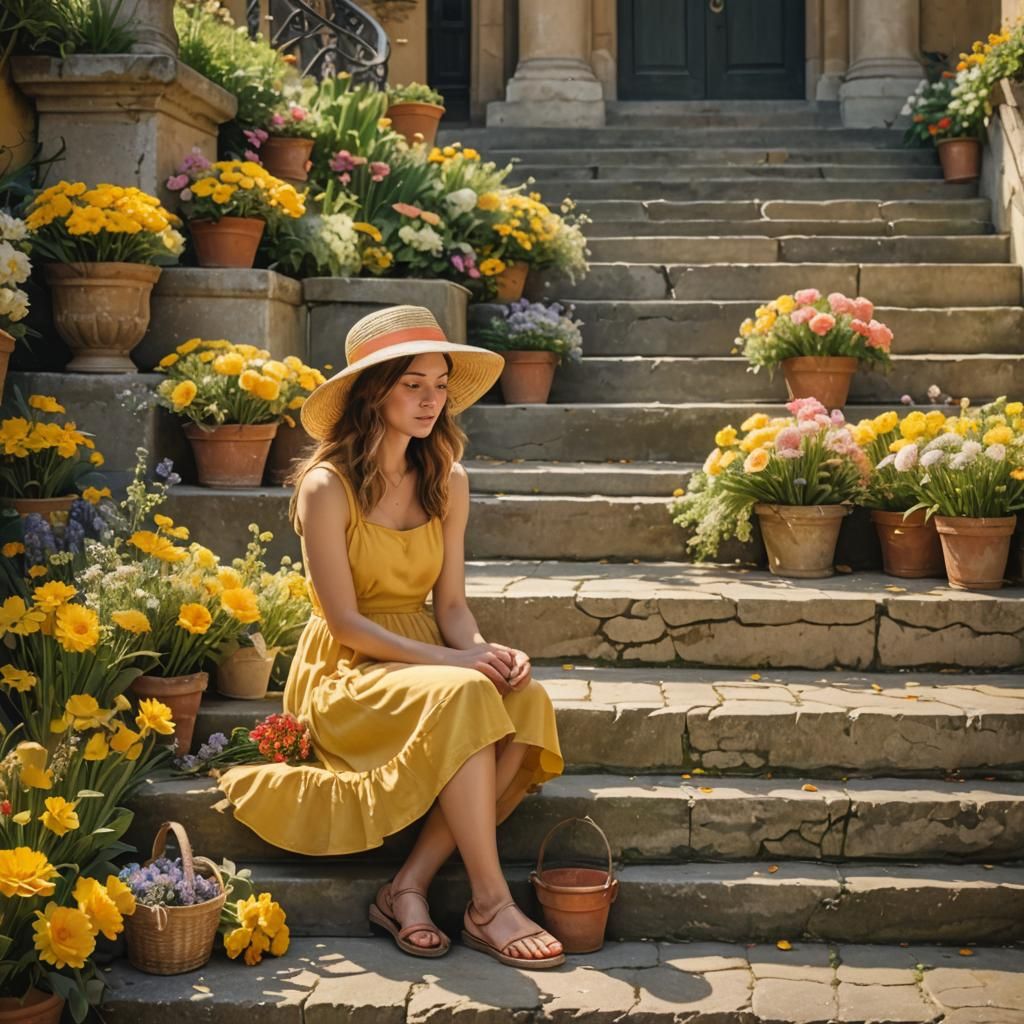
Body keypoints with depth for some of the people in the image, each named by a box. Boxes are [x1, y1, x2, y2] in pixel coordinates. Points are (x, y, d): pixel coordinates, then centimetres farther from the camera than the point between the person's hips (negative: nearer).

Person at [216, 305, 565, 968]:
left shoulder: (447, 481, 7)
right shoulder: (327, 486, -11)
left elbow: (452, 604, 5)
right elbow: (345, 622, -13)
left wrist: (483, 649, -17)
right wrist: (451, 662, -23)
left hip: (424, 658, 6)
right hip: (344, 673, -5)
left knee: (527, 699, -26)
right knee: (462, 697, -35)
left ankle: (409, 888, -22)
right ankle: (489, 906, -28)